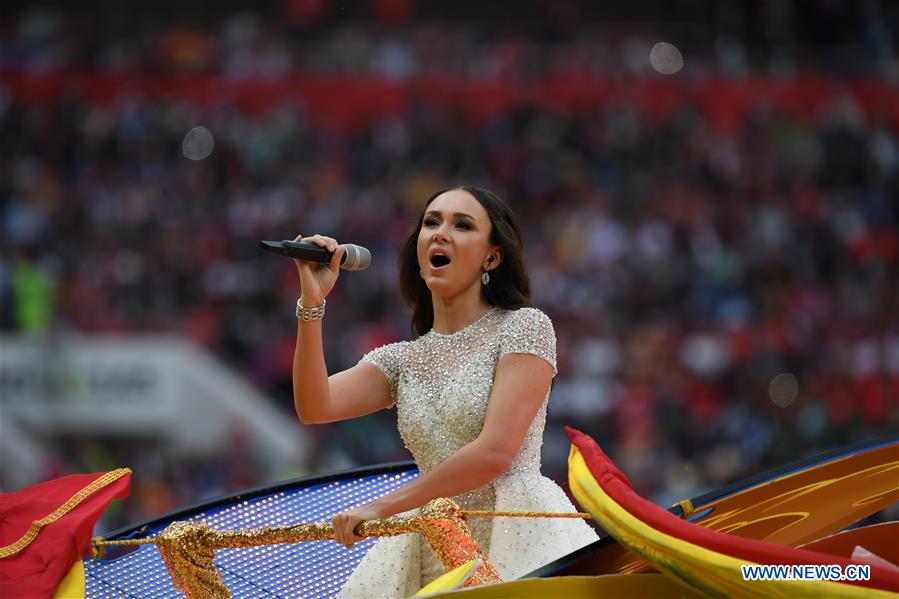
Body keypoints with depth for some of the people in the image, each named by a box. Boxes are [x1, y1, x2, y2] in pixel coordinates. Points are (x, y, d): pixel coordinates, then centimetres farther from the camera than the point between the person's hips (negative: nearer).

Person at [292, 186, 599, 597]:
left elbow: (496, 452, -10)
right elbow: (314, 407, 1)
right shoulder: (402, 360, 18)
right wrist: (311, 304, -7)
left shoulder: (524, 327, 2)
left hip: (515, 543, -5)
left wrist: (384, 507, -9)